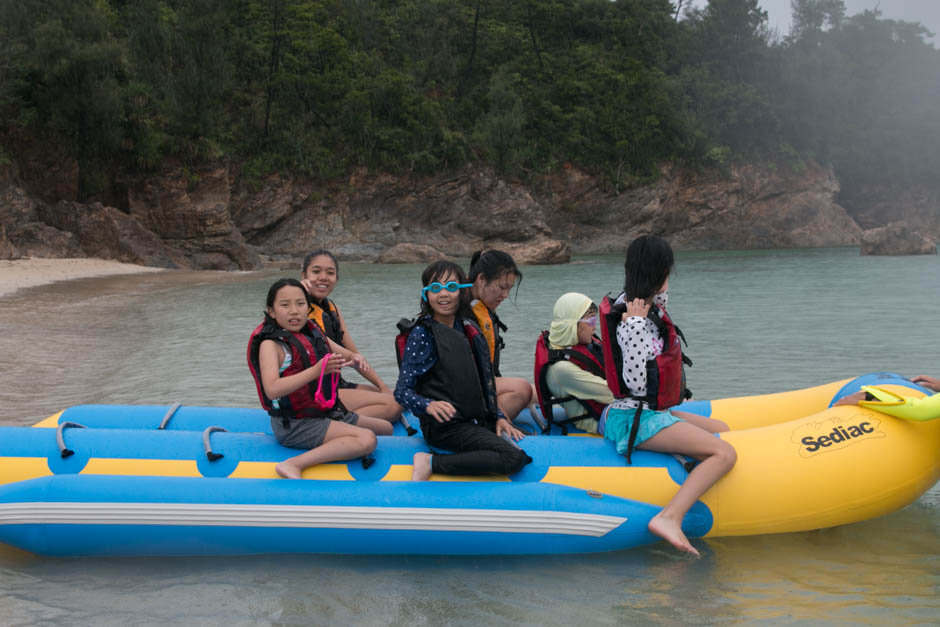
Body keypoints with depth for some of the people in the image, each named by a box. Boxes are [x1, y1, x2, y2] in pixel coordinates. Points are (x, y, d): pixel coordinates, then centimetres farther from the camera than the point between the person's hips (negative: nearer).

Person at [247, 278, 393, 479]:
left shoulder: (314, 334, 10)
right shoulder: (271, 345, -15)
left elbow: (346, 355, 17)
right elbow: (272, 390, -29)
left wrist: (356, 359, -10)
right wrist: (317, 371, -36)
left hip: (327, 413, 9)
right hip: (295, 425, -9)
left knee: (386, 428, 19)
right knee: (367, 439, -28)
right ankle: (293, 465, -35)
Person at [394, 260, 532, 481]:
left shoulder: (468, 329, 12)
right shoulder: (422, 333, -8)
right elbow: (402, 390, -15)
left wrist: (498, 417, 10)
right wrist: (428, 405, -34)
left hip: (475, 420, 8)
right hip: (445, 425, -8)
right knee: (512, 458, -24)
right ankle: (431, 463, -18)